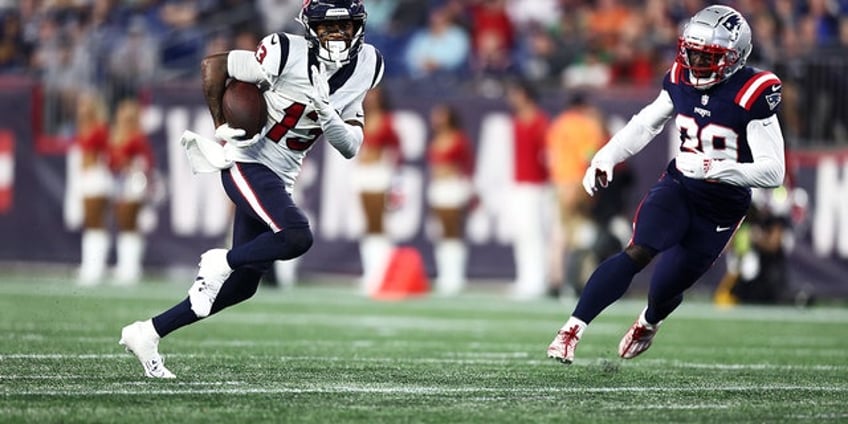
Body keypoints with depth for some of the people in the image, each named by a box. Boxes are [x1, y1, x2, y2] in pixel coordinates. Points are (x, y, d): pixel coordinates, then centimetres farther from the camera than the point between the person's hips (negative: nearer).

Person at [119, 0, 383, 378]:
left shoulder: (365, 67, 0)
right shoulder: (288, 54, -18)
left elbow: (350, 147, 1)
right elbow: (212, 65, -7)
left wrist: (328, 116, -18)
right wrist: (221, 126, -8)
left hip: (279, 178, 7)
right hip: (247, 164, -7)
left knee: (242, 286, 8)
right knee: (296, 237, -31)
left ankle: (147, 333, 19)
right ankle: (220, 262, -6)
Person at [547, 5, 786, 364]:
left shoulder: (752, 95, -22)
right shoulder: (682, 79, -4)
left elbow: (773, 172, -24)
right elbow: (646, 124, 13)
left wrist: (712, 167, -35)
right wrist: (606, 157, 0)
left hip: (721, 209, -3)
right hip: (678, 187, 3)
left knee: (664, 291, 9)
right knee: (637, 253, -23)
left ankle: (648, 323, 47)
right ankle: (572, 330, -23)